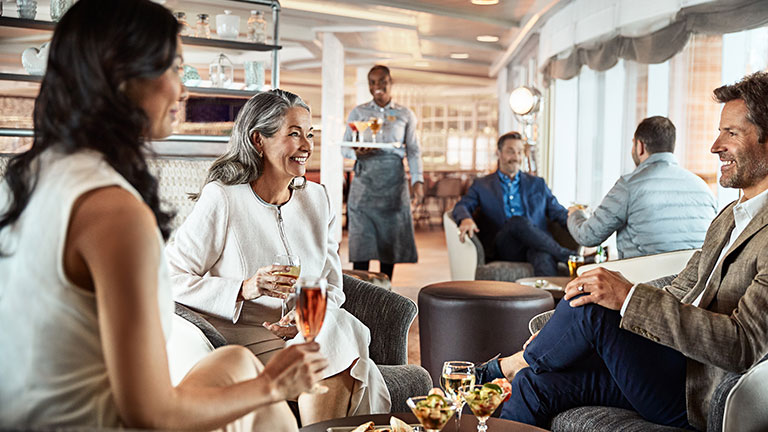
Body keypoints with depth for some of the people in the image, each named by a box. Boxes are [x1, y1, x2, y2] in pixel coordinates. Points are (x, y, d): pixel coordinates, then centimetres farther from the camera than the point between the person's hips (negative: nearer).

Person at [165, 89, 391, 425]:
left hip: (308, 332, 5)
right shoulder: (222, 198, -7)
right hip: (246, 338, -5)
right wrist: (244, 289, -22)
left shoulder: (317, 199, 11)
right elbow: (170, 278, -9)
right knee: (336, 350, -28)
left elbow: (332, 286, 12)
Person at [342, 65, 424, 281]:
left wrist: (418, 180, -4)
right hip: (364, 179, 0)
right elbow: (344, 146, 8)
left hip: (393, 180, 0)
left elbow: (414, 150, 9)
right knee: (361, 239, -6)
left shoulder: (405, 115, 11)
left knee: (390, 237, 2)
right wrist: (356, 152, -15)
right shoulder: (358, 112, 11)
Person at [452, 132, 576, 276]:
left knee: (545, 257, -37)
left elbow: (558, 212, 22)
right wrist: (465, 219, -21)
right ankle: (566, 256, -33)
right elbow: (462, 206, 6)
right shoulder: (481, 185, 20)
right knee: (519, 222, -35)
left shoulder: (537, 184, 27)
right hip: (503, 248, -1)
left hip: (535, 244, 2)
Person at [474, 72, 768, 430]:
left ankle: (505, 367, 6)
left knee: (591, 305, -22)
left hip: (699, 401, -8)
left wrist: (629, 297, -30)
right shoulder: (729, 217, 16)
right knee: (537, 384, -8)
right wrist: (564, 329, 8)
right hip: (676, 370, 8)